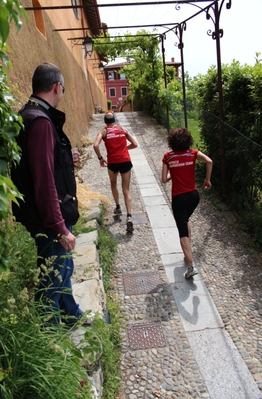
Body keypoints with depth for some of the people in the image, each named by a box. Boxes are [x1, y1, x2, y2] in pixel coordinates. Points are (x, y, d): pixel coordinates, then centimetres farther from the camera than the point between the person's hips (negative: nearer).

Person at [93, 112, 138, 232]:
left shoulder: (103, 131, 3)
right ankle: (129, 217, -9)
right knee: (126, 190, 4)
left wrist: (100, 158, 0)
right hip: (126, 161, 1)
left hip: (112, 162, -1)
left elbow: (95, 145, -13)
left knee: (113, 184, 30)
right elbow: (135, 144, 10)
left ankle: (118, 207, 36)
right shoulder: (123, 129, 11)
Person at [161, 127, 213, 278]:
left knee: (183, 232, 1)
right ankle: (188, 252, 32)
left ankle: (191, 266, -7)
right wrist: (207, 179, -4)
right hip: (194, 195, 3)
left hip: (179, 198, -3)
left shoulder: (168, 157, -2)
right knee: (186, 220, 30)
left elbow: (164, 179, -3)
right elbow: (209, 161, -16)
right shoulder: (193, 153, 0)